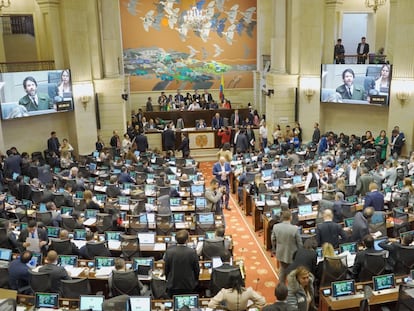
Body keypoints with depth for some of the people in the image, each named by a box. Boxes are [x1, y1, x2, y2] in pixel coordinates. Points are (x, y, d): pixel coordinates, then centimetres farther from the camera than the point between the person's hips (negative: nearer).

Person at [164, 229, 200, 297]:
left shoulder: (169, 251, -11)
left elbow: (166, 269, 0)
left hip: (173, 287, 1)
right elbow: (197, 269, -4)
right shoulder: (192, 252, -15)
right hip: (189, 287, -1)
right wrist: (195, 282, 14)